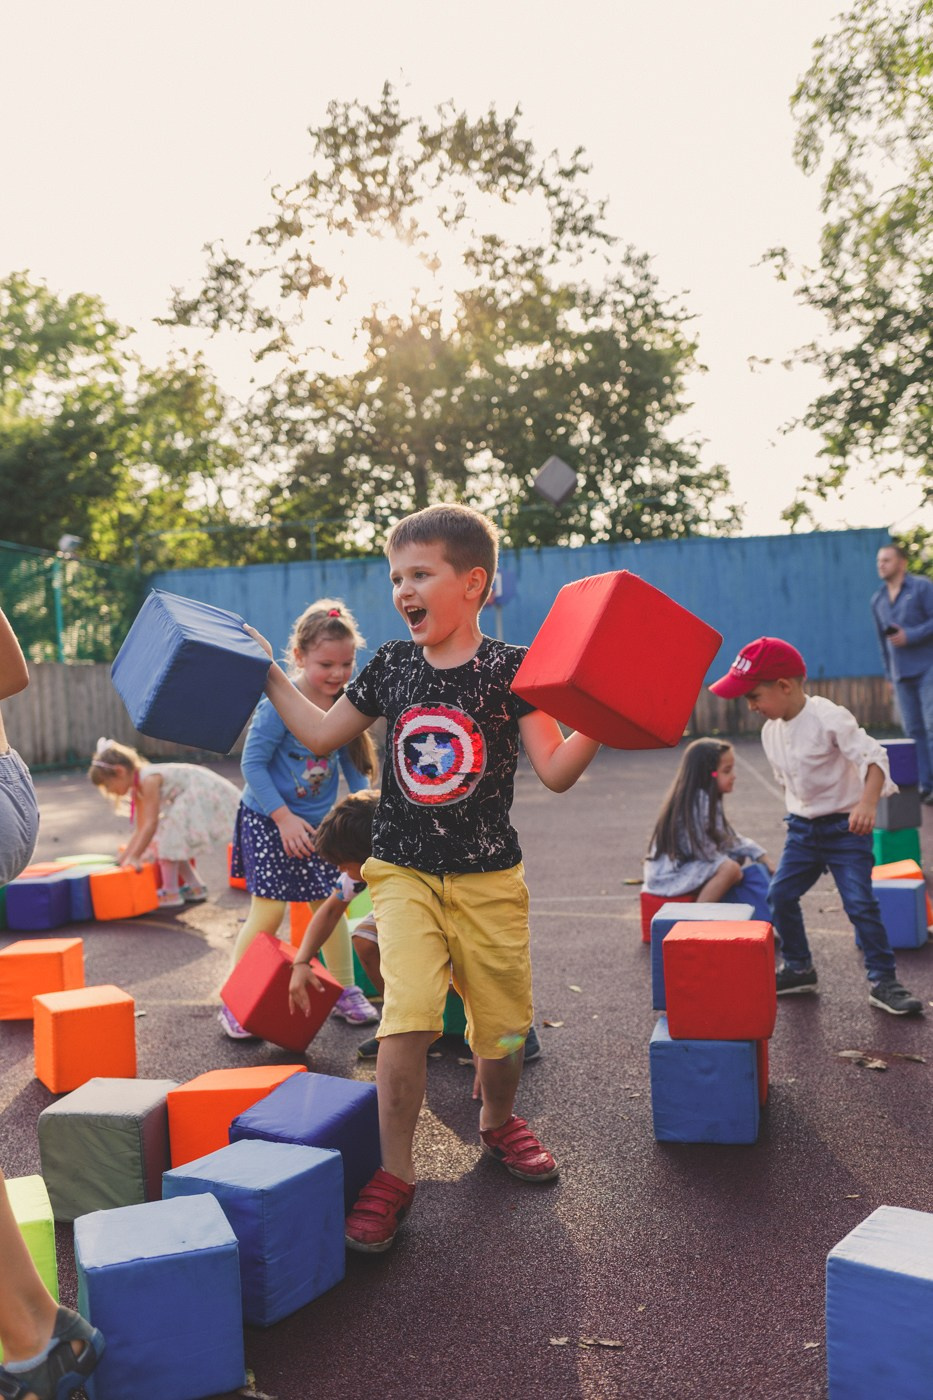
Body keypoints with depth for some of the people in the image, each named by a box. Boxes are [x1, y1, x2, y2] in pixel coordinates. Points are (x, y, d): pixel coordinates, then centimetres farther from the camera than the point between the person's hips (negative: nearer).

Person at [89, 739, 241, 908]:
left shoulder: (149, 779, -21)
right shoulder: (139, 788, 9)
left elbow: (150, 824, -24)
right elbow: (141, 830, 14)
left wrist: (135, 857, -20)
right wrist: (124, 858, 14)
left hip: (208, 797, -10)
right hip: (196, 801, 10)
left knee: (167, 837, -12)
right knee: (172, 842, 14)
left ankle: (170, 894, -4)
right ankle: (195, 888, 23)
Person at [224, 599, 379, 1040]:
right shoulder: (279, 704, -21)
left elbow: (351, 765, 9)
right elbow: (252, 764, -18)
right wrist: (285, 817, -21)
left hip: (316, 822, 5)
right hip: (268, 821, -5)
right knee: (269, 909, -7)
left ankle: (345, 990, 26)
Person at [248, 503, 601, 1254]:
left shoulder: (511, 668, -8)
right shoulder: (391, 665, 3)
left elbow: (556, 771, -11)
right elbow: (322, 734, 14)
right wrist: (267, 674, 12)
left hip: (488, 879, -1)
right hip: (404, 873, 1)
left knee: (502, 1023, 11)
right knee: (409, 1011, -15)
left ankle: (499, 1121, 42)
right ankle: (395, 1176, 1)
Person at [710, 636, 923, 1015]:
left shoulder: (829, 718, -22)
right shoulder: (771, 730, 1)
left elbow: (873, 757, -24)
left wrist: (867, 803, -37)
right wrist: (798, 815, 15)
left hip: (846, 825, -7)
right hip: (803, 826, 7)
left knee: (860, 902, -11)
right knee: (780, 895, 5)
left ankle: (883, 980, 2)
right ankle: (799, 969, 22)